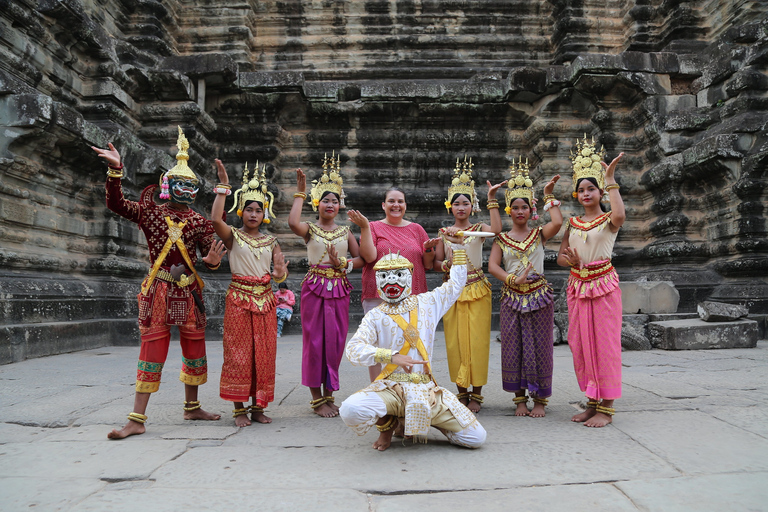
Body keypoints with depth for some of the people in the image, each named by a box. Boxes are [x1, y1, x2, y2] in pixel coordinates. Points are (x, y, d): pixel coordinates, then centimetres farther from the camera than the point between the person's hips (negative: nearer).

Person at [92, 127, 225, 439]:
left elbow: (210, 258, 7)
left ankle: (192, 407, 28)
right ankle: (137, 420, 2)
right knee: (152, 352, -4)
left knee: (195, 351, 10)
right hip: (158, 292, -3)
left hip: (189, 293, 3)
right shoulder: (150, 213, 1)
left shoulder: (200, 222, 7)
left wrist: (213, 261, -17)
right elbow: (116, 204, -13)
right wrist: (115, 170, -24)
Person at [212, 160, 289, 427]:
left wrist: (280, 273, -19)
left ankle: (258, 406, 17)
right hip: (239, 298, -3)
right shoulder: (233, 236, 1)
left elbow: (281, 268, 6)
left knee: (264, 353, 5)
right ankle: (239, 408, 10)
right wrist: (223, 187, -15)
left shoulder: (271, 241, 11)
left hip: (264, 300, 4)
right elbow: (216, 219, -19)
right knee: (239, 353, -1)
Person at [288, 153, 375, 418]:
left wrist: (343, 263, -13)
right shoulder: (310, 229, 1)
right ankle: (317, 398, 12)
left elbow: (364, 258, 2)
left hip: (339, 289, 3)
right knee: (315, 340, 1)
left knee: (336, 341, 7)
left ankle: (329, 395, 21)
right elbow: (293, 223, -23)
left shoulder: (345, 231, 10)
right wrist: (300, 192, -17)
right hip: (315, 287, -3)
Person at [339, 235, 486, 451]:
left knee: (476, 438, -7)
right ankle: (387, 424, 4)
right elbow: (353, 349, -12)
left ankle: (428, 420, 18)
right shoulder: (375, 316, 2)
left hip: (426, 390, 2)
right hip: (390, 389, -2)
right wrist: (392, 356, -26)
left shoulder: (427, 303, 12)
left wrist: (458, 246, 25)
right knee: (351, 411, -33)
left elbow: (455, 285, 25)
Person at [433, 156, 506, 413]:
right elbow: (436, 261, 8)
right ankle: (461, 391, 16)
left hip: (477, 290, -2)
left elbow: (496, 229, -21)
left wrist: (492, 199, -18)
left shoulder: (479, 228, 3)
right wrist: (446, 265, -13)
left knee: (477, 340, -2)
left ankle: (476, 393, 9)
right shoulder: (444, 232, 9)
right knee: (455, 341, 3)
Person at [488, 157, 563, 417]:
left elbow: (558, 222, -18)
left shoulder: (539, 234, 3)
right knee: (514, 346, 4)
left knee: (539, 346, 2)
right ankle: (520, 398, 17)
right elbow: (492, 266, -4)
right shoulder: (501, 238, 6)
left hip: (539, 296, -1)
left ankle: (539, 398, 14)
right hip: (511, 298, 1)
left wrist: (549, 195, -8)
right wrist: (514, 280, -17)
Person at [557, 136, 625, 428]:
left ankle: (606, 407, 6)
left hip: (603, 284, -5)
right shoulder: (573, 223, 12)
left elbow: (620, 216, -29)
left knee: (605, 343, -3)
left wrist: (610, 180, -22)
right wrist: (570, 259, -10)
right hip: (578, 286, 5)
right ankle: (592, 402, 20)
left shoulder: (609, 220, -3)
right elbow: (560, 257, 13)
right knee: (580, 344, 7)